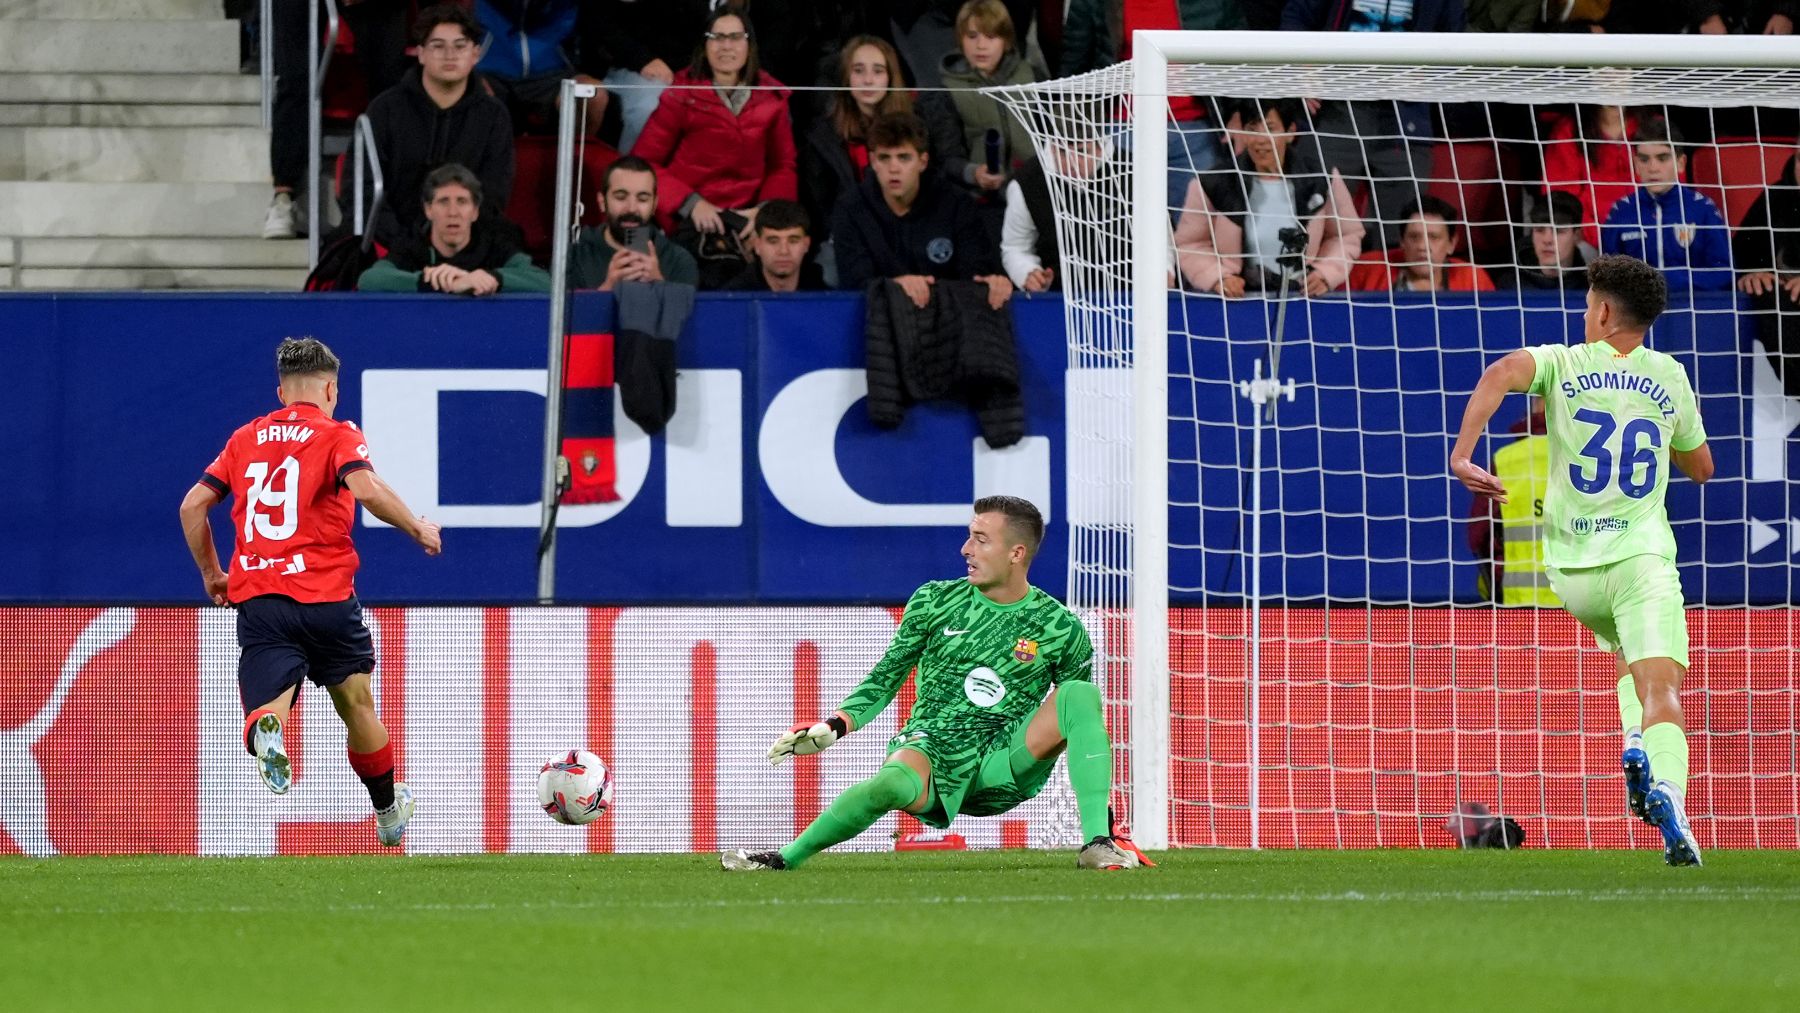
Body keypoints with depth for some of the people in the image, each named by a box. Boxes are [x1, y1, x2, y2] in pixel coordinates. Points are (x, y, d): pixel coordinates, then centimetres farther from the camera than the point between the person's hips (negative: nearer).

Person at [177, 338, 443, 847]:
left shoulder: (246, 438, 15)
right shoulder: (338, 436, 1)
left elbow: (192, 506, 13)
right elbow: (367, 490, -18)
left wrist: (211, 574, 24)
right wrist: (418, 528, -3)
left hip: (256, 599, 2)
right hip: (326, 596, -2)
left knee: (266, 712, -8)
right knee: (357, 705, 18)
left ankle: (267, 732, -45)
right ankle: (388, 812, 33)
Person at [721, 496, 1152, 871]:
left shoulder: (1061, 629, 3)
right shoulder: (935, 602, 5)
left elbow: (1084, 719, 12)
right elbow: (885, 679, 10)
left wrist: (1103, 817, 5)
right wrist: (834, 726, -8)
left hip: (1005, 768, 1)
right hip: (931, 750, -1)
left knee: (1081, 694, -21)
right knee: (893, 784, -39)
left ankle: (1099, 843, -26)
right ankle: (784, 860, -29)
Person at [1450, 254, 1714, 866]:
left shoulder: (1562, 364, 4)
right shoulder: (1669, 378, 9)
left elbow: (1502, 373, -19)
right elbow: (1701, 467, 23)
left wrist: (1462, 452, -21)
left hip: (1572, 568, 1)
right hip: (1643, 557, -1)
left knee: (1631, 653, 30)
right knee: (1661, 688, -14)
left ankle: (1635, 747, 5)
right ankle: (1667, 788, -41)